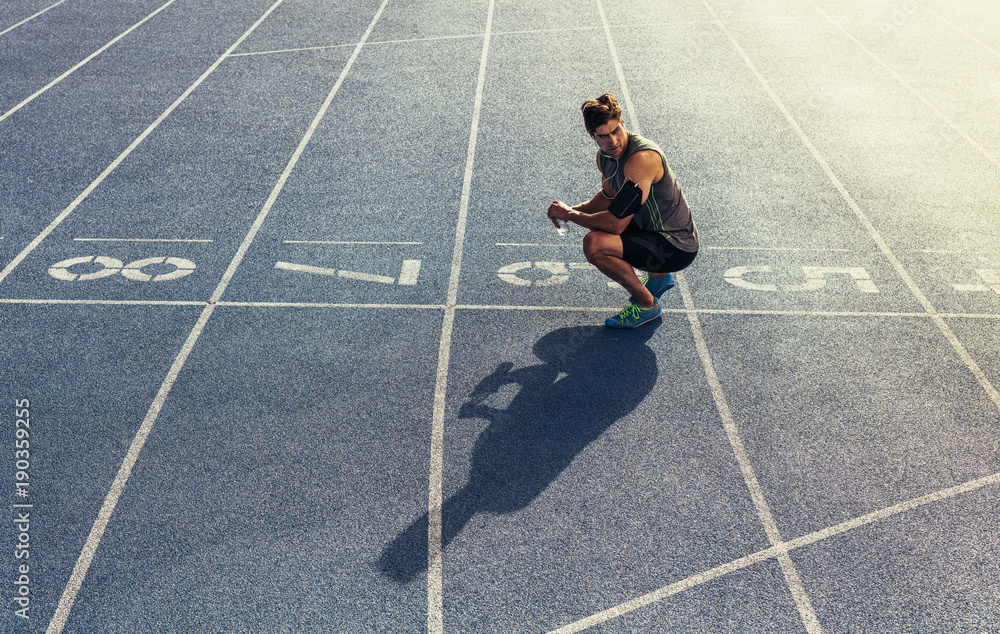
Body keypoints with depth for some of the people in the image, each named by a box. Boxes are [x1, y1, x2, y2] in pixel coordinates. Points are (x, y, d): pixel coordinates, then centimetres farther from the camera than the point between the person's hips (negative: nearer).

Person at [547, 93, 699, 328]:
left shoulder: (642, 158, -29)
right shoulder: (604, 156, -1)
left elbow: (616, 223, -31)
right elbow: (609, 196, 20)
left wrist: (569, 214, -17)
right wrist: (573, 210, 2)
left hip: (677, 247, -9)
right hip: (652, 228, 9)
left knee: (594, 244, -25)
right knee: (596, 227, 25)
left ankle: (647, 303, -3)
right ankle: (658, 277, 24)